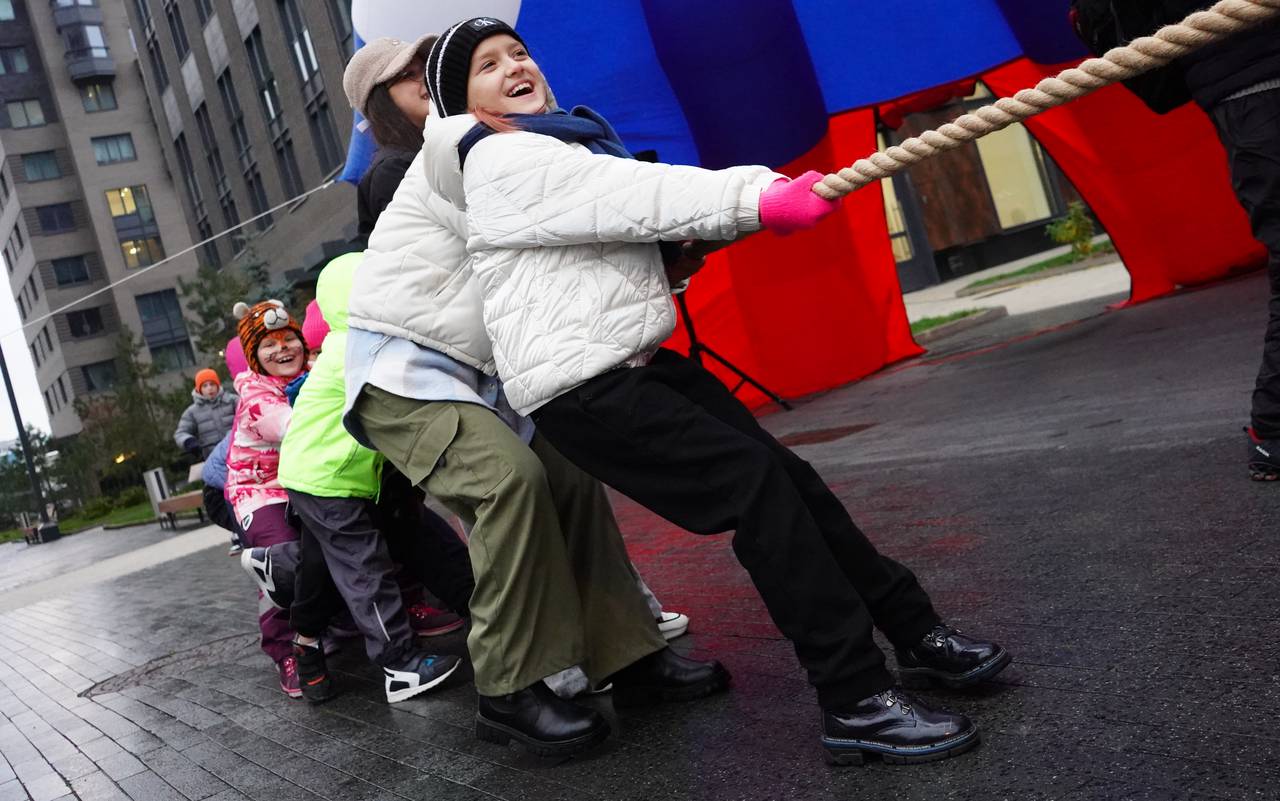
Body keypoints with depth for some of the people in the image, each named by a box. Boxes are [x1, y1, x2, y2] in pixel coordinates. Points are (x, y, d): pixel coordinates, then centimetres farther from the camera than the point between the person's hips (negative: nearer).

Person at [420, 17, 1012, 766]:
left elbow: (639, 203, 11)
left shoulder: (565, 140, 24)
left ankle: (915, 632, 14)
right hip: (581, 387, -8)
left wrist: (769, 187, -1)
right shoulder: (500, 162, -7)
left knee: (788, 475, 3)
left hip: (640, 362, 8)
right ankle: (858, 702, -12)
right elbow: (636, 197, -19)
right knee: (755, 483, -16)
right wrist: (758, 200, -28)